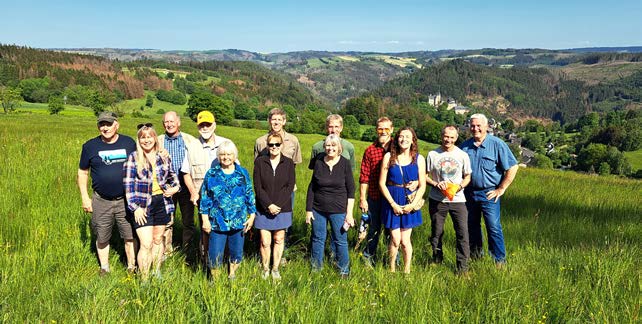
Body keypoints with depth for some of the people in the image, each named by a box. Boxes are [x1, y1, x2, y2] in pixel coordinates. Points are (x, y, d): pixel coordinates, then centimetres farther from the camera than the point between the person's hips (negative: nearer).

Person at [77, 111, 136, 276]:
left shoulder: (129, 143, 1)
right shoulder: (90, 146, -1)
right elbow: (82, 173, 6)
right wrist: (85, 198, 0)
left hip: (126, 199, 0)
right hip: (101, 201, 0)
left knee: (130, 236, 6)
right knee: (102, 238, 11)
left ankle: (132, 268, 22)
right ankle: (104, 269, 29)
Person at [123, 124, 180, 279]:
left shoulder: (164, 158, 7)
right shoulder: (133, 158, -4)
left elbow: (173, 177, 20)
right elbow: (128, 184, -7)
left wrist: (176, 187, -2)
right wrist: (135, 207, -13)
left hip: (162, 203, 4)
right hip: (143, 206, -4)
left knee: (158, 240, 16)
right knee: (146, 244, -7)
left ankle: (157, 272, 30)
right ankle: (144, 279, 4)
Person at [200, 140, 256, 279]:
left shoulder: (243, 173, 4)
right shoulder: (211, 174, 1)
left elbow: (250, 196, 8)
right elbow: (205, 198, 2)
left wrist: (252, 215, 4)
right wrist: (205, 219, -3)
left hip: (238, 221, 2)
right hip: (217, 222, -1)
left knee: (237, 252, 12)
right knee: (215, 254, 2)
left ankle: (232, 276, 35)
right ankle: (215, 279, 25)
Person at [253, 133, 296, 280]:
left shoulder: (288, 163, 0)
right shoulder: (260, 162, -2)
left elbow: (290, 186, -3)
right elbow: (257, 187, -5)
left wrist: (278, 205, -13)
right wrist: (269, 205, -14)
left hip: (283, 209, 1)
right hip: (264, 209, -1)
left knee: (279, 240, 10)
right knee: (265, 242, 0)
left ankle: (275, 269, 24)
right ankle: (265, 269, 18)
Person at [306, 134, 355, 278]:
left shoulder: (345, 164, -6)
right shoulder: (319, 162, -2)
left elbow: (351, 190, -4)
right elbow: (312, 187, 4)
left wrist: (349, 213, -6)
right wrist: (308, 209, 3)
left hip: (338, 210, -2)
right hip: (318, 209, 2)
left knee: (340, 241, 5)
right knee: (318, 239, 11)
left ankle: (344, 271, 22)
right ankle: (316, 269, 28)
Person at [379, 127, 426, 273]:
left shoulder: (419, 159, 0)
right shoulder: (389, 157, -3)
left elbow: (422, 185, 0)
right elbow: (382, 183, -3)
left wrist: (413, 204, -10)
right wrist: (393, 203, -9)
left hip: (410, 202, 1)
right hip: (391, 202, 0)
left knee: (405, 240, 4)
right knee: (395, 239, -1)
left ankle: (407, 271, 22)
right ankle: (392, 269, 21)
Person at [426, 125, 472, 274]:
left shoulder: (463, 155, 2)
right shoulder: (432, 154, 0)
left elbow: (467, 177, 9)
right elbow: (425, 176, 4)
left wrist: (460, 186, -11)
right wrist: (436, 184, -15)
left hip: (457, 200, 0)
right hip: (436, 200, 0)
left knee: (463, 233, -4)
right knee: (436, 232, 12)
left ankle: (463, 268, 7)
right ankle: (436, 261, 31)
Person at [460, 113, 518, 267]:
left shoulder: (497, 144, -8)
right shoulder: (465, 145, 5)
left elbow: (512, 167, -8)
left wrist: (501, 189, -10)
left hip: (489, 194, -5)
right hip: (469, 192, 5)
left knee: (494, 227, -5)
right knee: (472, 226, 16)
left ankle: (500, 260, 7)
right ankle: (475, 255, 33)